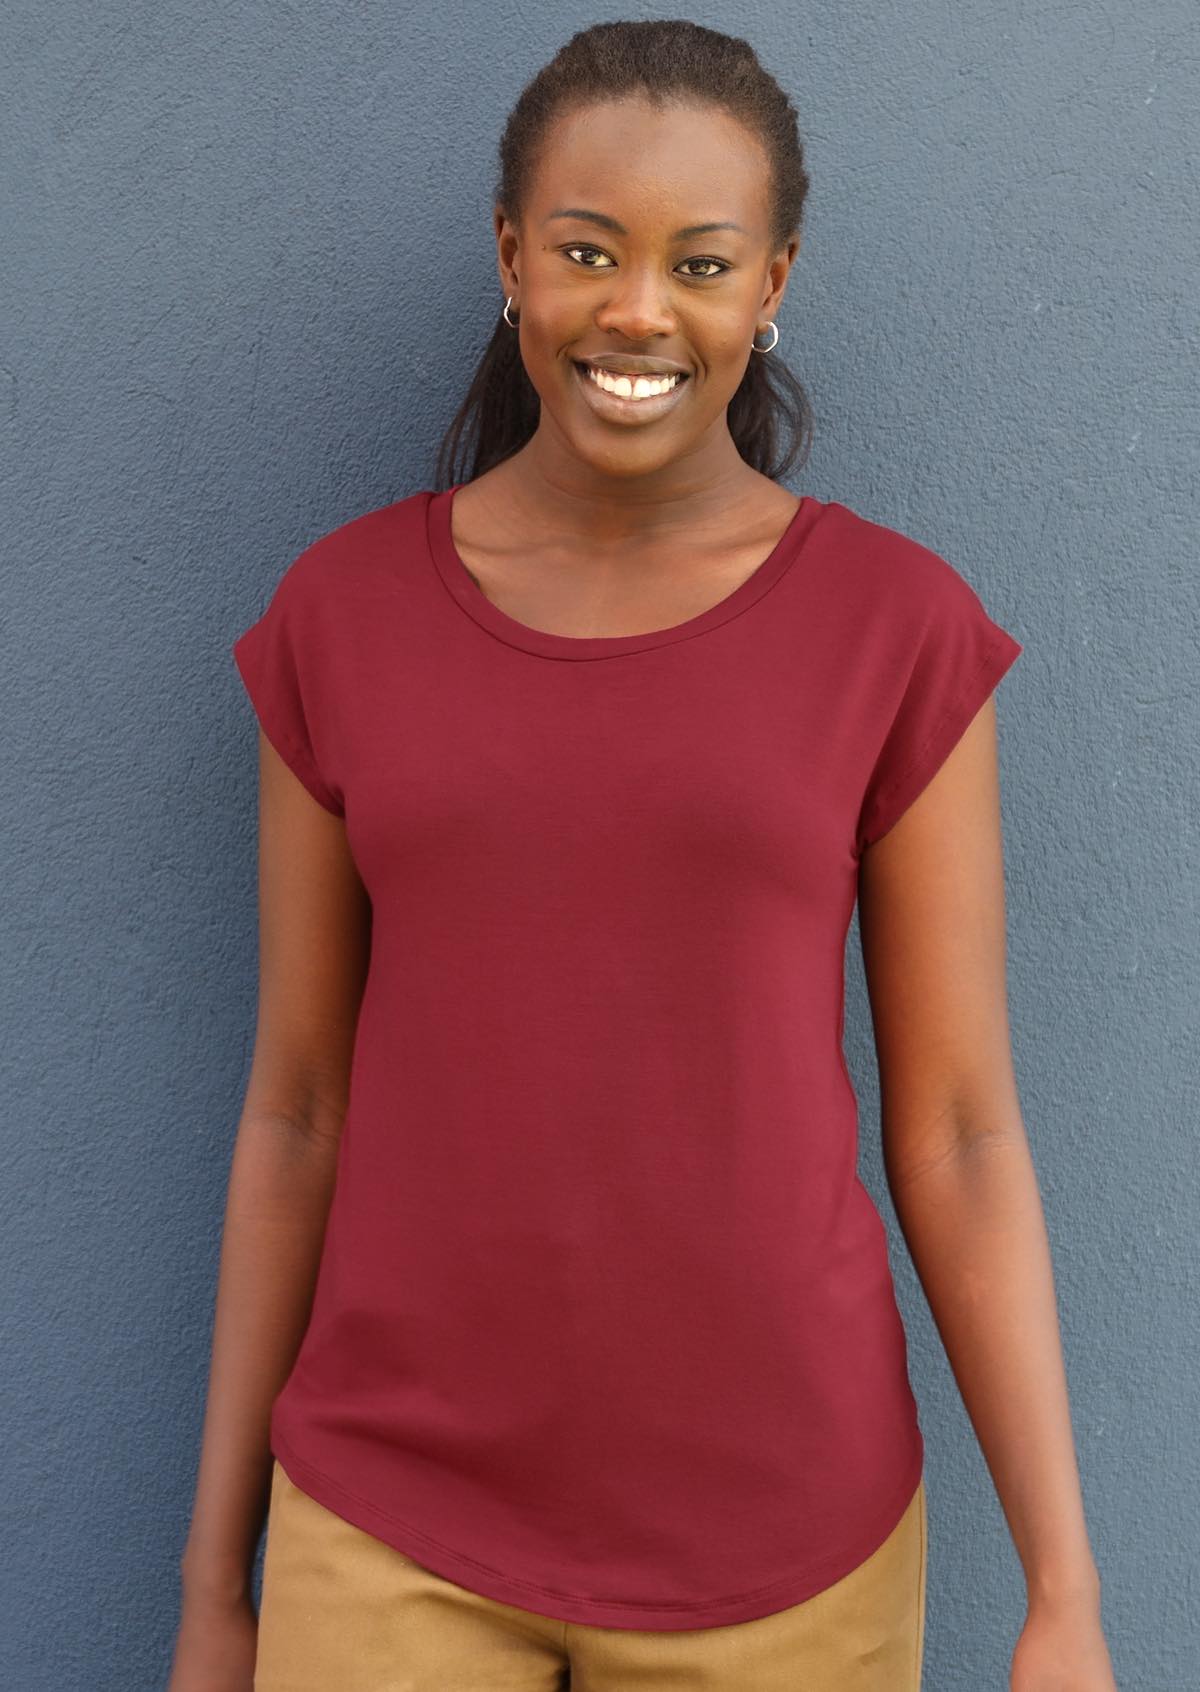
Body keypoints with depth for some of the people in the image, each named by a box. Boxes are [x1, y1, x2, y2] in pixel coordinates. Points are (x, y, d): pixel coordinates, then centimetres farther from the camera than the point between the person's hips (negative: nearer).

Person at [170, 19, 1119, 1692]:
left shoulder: (901, 628, -6)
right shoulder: (342, 617, -2)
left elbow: (958, 1130, -4)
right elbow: (299, 1106, 2)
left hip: (773, 1523, 0)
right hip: (394, 1517, 1)